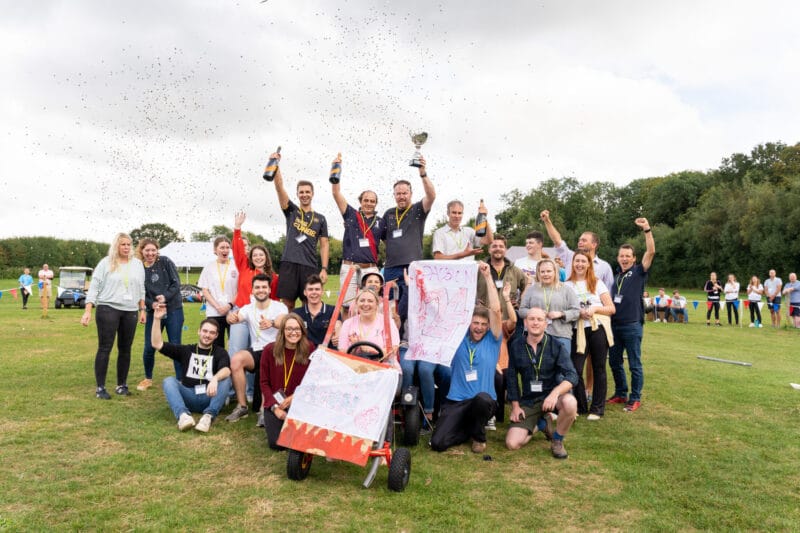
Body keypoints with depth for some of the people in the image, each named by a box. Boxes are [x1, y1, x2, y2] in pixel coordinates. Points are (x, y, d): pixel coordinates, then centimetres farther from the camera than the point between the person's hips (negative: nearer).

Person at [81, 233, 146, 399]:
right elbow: (94, 286, -4)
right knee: (105, 348, -3)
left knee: (125, 349, 8)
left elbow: (141, 289, 14)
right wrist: (88, 311, -11)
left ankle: (122, 384, 18)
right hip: (108, 309, -4)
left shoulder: (137, 264, 10)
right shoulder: (106, 263, -1)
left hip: (130, 312, 4)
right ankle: (100, 388, 3)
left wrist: (142, 310, 11)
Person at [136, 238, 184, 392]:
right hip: (153, 311, 2)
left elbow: (176, 283, -5)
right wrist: (152, 304, -18)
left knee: (175, 345, -1)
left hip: (174, 309, -2)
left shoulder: (165, 262, -4)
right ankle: (148, 378, 28)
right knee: (149, 347, 4)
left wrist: (165, 297, -20)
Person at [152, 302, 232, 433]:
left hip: (209, 397, -2)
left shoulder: (220, 352, 10)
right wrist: (157, 319, -2)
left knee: (226, 379, -26)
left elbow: (226, 370, -13)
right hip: (188, 397, 2)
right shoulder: (186, 350, 17)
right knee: (169, 380, -22)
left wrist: (215, 379, -36)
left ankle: (209, 415, -44)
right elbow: (157, 344, 9)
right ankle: (183, 415, -45)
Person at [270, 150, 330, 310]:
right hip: (289, 263, -1)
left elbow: (324, 245, 9)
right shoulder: (291, 211, 11)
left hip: (310, 266, 1)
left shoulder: (320, 218, 13)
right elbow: (279, 187, -1)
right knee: (287, 303, -2)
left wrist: (324, 269, -1)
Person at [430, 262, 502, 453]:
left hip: (484, 401, -1)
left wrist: (487, 277, -12)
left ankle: (478, 435, -4)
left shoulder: (492, 340, 2)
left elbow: (496, 310, -10)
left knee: (482, 398, -39)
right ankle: (468, 428, 15)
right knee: (437, 443, -18)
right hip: (455, 401, 1)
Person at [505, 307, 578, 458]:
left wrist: (555, 393, -35)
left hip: (551, 396, -2)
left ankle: (557, 441, -7)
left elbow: (572, 376, -17)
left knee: (570, 402, -37)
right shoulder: (516, 346, 0)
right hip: (528, 401, 2)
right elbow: (512, 377, 7)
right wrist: (515, 406, 3)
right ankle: (538, 425, 20)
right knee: (512, 443, -14)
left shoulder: (556, 346, -7)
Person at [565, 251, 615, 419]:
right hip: (578, 331, 0)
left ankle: (597, 408, 14)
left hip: (598, 329, 0)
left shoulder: (597, 283, 7)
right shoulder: (567, 285, 8)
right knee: (576, 369, -6)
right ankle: (580, 407, 11)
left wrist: (595, 308, -12)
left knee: (598, 369, 4)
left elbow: (612, 309, 5)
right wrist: (578, 313, -12)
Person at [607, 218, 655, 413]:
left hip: (632, 325, -6)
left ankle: (635, 398, 12)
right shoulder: (616, 277, 15)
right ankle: (620, 393, 26)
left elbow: (651, 252, -16)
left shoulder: (639, 272, -1)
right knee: (614, 362, 12)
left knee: (634, 364, 2)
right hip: (614, 325, 6)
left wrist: (647, 229, -24)